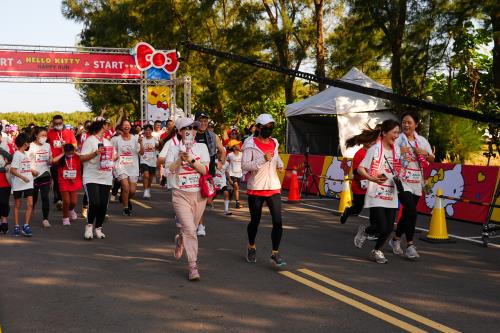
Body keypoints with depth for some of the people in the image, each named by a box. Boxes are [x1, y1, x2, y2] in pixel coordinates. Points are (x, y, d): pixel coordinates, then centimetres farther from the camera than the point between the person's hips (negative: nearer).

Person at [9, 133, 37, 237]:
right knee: (17, 206, 6)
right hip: (18, 185, -6)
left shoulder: (26, 154, 11)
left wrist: (32, 171, 9)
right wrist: (22, 177, -27)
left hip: (28, 184, 6)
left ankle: (26, 226, 1)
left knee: (30, 205, -4)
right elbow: (12, 170, -18)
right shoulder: (17, 154, -12)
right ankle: (16, 226, 15)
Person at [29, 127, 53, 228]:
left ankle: (45, 219, -1)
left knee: (45, 197, -5)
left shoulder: (47, 145, 8)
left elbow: (51, 160, 17)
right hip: (33, 175, -2)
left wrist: (51, 161, -6)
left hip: (45, 175, 2)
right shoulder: (30, 146, -5)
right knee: (33, 197, 10)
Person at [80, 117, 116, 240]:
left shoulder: (107, 141, 18)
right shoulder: (90, 140, -5)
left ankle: (98, 229, 16)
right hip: (91, 178, -6)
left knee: (103, 205, 3)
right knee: (94, 203, -18)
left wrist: (114, 157, 7)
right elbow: (82, 158, -11)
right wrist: (95, 153, -23)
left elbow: (114, 155, 30)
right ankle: (89, 225, 3)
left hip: (106, 178, 7)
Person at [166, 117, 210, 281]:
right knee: (190, 230, -13)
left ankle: (180, 240, 49)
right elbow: (170, 168, -9)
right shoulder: (174, 148, 4)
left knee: (191, 229, 14)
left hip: (199, 194, 2)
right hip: (181, 195, -2)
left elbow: (204, 170, -6)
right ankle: (193, 267, -9)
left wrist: (191, 159, -18)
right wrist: (181, 158, -21)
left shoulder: (201, 147, 5)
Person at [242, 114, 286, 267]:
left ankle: (275, 254, -2)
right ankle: (251, 247, 36)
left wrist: (279, 163, 12)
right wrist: (263, 159, -25)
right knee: (255, 221, 11)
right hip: (255, 189, -4)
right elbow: (244, 165, -18)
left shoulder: (274, 143, 10)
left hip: (274, 188, 4)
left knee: (278, 221, -9)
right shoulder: (251, 144, -8)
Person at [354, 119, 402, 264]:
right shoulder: (375, 149, -9)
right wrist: (372, 178, -28)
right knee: (382, 227, -11)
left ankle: (377, 251, 26)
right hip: (376, 195, -6)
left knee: (389, 228, 4)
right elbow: (360, 169, -11)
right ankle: (364, 231, 21)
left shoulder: (396, 149, 9)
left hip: (391, 194, 6)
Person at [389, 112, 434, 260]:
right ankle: (410, 245, -10)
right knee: (412, 211, -18)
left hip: (417, 182, 5)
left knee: (407, 213, 12)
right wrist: (399, 152, -29)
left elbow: (432, 159, 15)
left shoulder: (422, 141, 10)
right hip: (402, 181, -5)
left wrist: (424, 153, -5)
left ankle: (396, 240, 31)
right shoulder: (398, 140, -5)